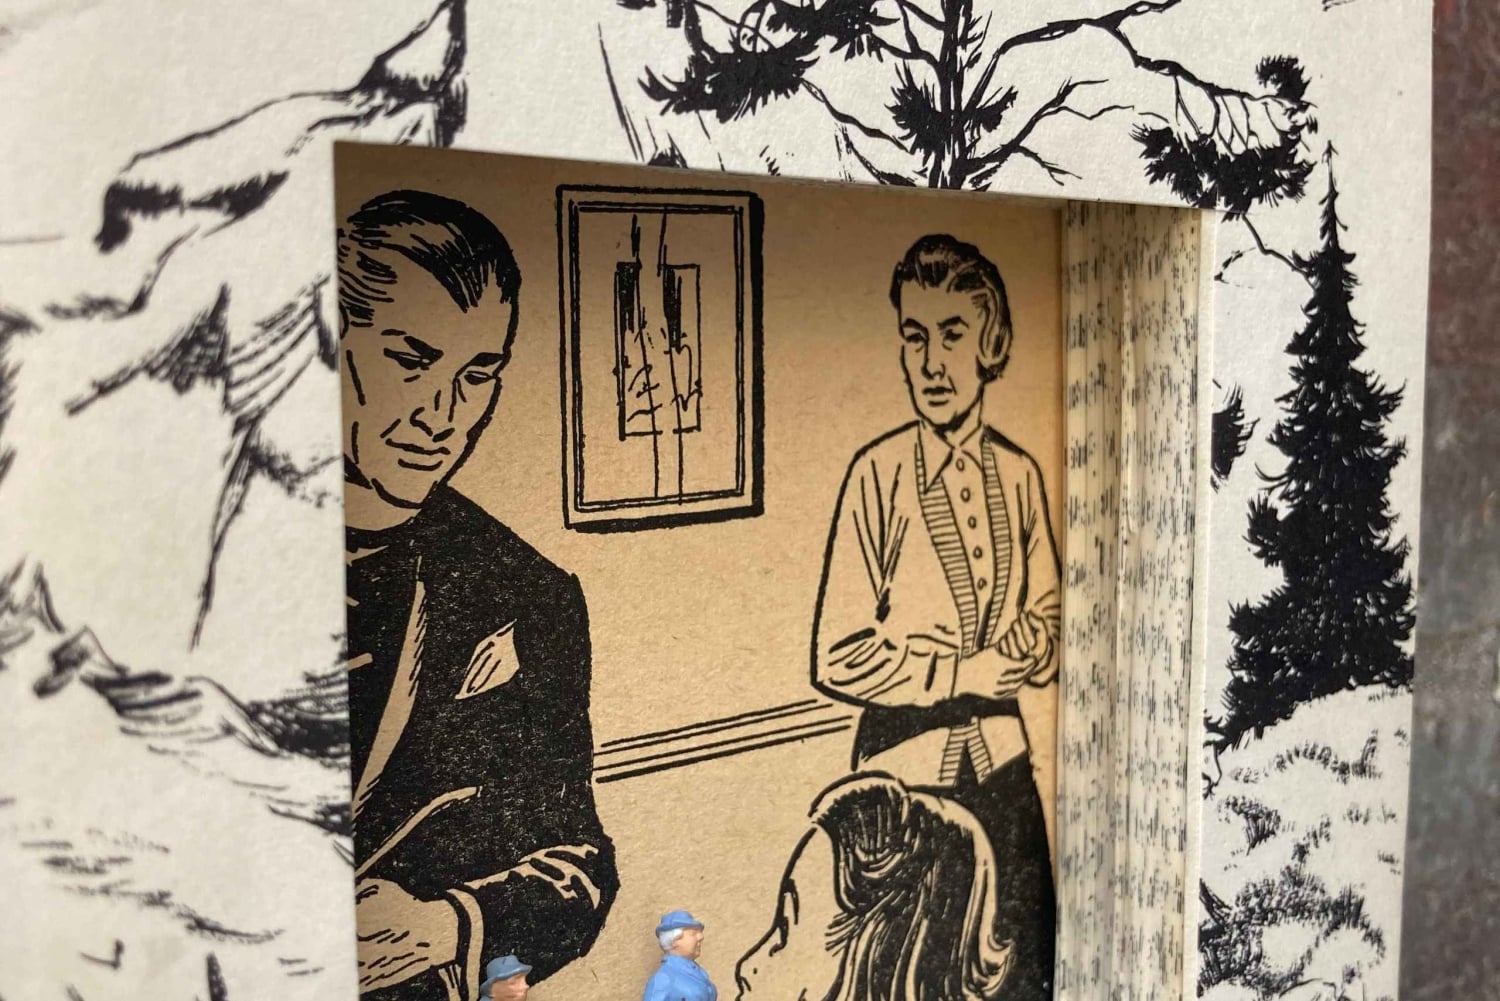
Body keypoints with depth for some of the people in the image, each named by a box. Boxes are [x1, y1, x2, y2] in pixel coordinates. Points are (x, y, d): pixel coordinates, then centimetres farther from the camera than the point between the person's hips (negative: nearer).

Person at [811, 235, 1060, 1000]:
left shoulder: (1020, 474, 1)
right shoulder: (878, 473, -13)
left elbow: (1047, 625, 8)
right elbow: (839, 658, -15)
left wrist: (983, 662, -11)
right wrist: (968, 677, -11)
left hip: (1004, 765, 4)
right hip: (908, 770, -4)